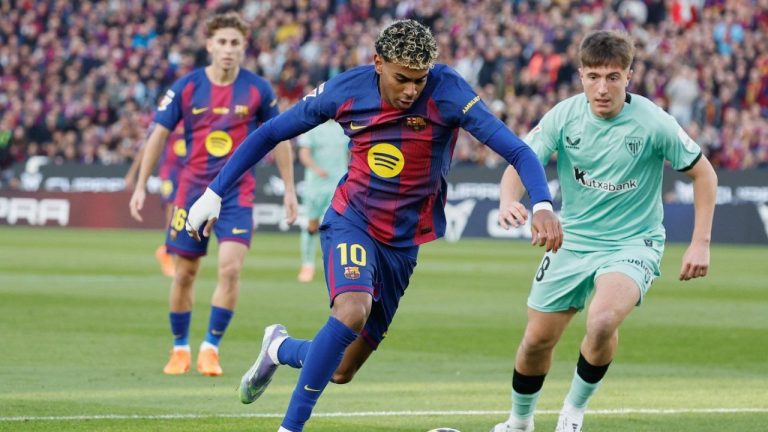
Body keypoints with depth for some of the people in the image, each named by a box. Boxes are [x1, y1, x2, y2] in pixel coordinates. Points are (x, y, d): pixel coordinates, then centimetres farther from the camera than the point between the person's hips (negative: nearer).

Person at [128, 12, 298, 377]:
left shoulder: (257, 89, -4)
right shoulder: (187, 87, -4)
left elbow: (279, 138, 8)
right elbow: (159, 134, 3)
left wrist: (289, 189, 7)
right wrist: (140, 186, 1)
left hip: (237, 192, -1)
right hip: (192, 190, 1)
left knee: (230, 268, -17)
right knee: (185, 273, 7)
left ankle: (211, 348, -6)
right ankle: (180, 349, 23)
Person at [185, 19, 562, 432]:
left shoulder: (446, 91, -19)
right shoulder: (345, 90, -12)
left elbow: (515, 149, -25)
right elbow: (270, 134, 1)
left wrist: (542, 205, -42)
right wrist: (214, 193, 0)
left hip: (403, 241, 1)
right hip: (351, 222, -1)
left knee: (341, 371, 4)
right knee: (352, 310, -33)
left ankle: (280, 348, 38)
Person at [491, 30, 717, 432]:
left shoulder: (653, 122, -16)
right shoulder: (564, 115, -10)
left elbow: (703, 173, -5)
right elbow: (521, 162, -11)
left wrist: (700, 243, -9)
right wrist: (509, 201, -34)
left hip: (633, 244, -3)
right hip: (573, 241, 4)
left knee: (602, 321, -31)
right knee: (537, 340, 8)